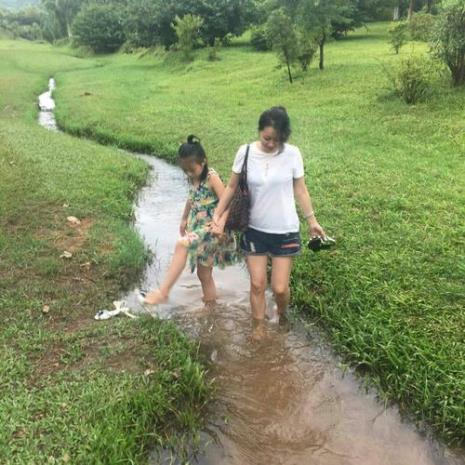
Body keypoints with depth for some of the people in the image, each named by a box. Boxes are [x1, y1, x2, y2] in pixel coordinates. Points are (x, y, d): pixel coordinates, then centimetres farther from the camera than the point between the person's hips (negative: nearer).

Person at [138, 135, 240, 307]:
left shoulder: (212, 177, -15)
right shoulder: (192, 178, 5)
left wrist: (221, 223, -35)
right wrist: (184, 219, 27)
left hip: (211, 227, -8)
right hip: (197, 227, 8)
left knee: (182, 244, -31)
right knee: (204, 272, 13)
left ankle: (162, 292, -28)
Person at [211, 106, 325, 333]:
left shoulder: (292, 154, -11)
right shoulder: (245, 152, -10)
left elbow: (300, 190, 1)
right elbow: (232, 187, 2)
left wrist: (312, 221, 8)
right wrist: (217, 215, -2)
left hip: (285, 231, -1)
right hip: (254, 230, 1)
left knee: (280, 288, 3)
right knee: (257, 284, 8)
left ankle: (281, 314, 38)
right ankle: (258, 330, 29)